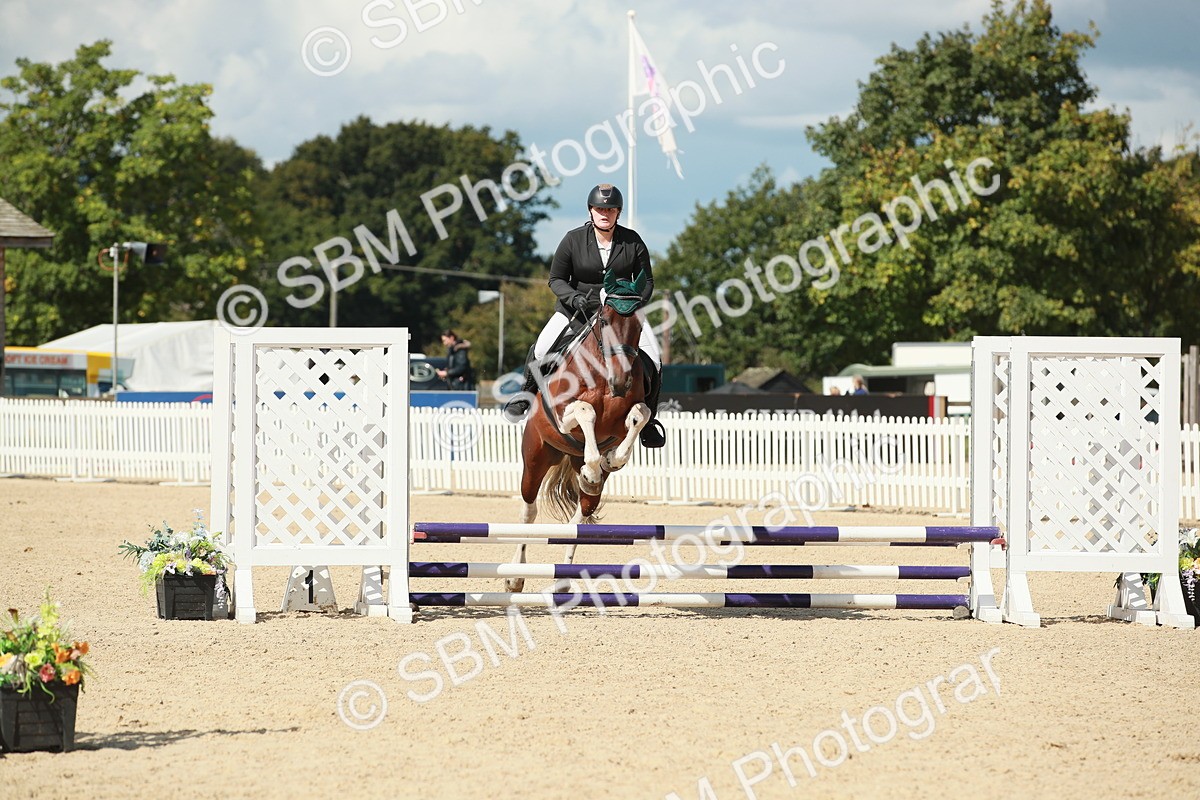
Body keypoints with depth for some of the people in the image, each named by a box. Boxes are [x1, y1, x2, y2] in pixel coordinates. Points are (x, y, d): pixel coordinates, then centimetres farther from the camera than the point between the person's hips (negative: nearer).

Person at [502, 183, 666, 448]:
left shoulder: (632, 241, -4)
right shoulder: (573, 240, -7)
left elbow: (647, 281, 4)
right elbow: (556, 279, -1)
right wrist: (573, 297, -20)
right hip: (578, 307, -1)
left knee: (653, 360, -15)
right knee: (541, 351, -18)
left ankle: (648, 418, 7)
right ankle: (528, 393, 14)